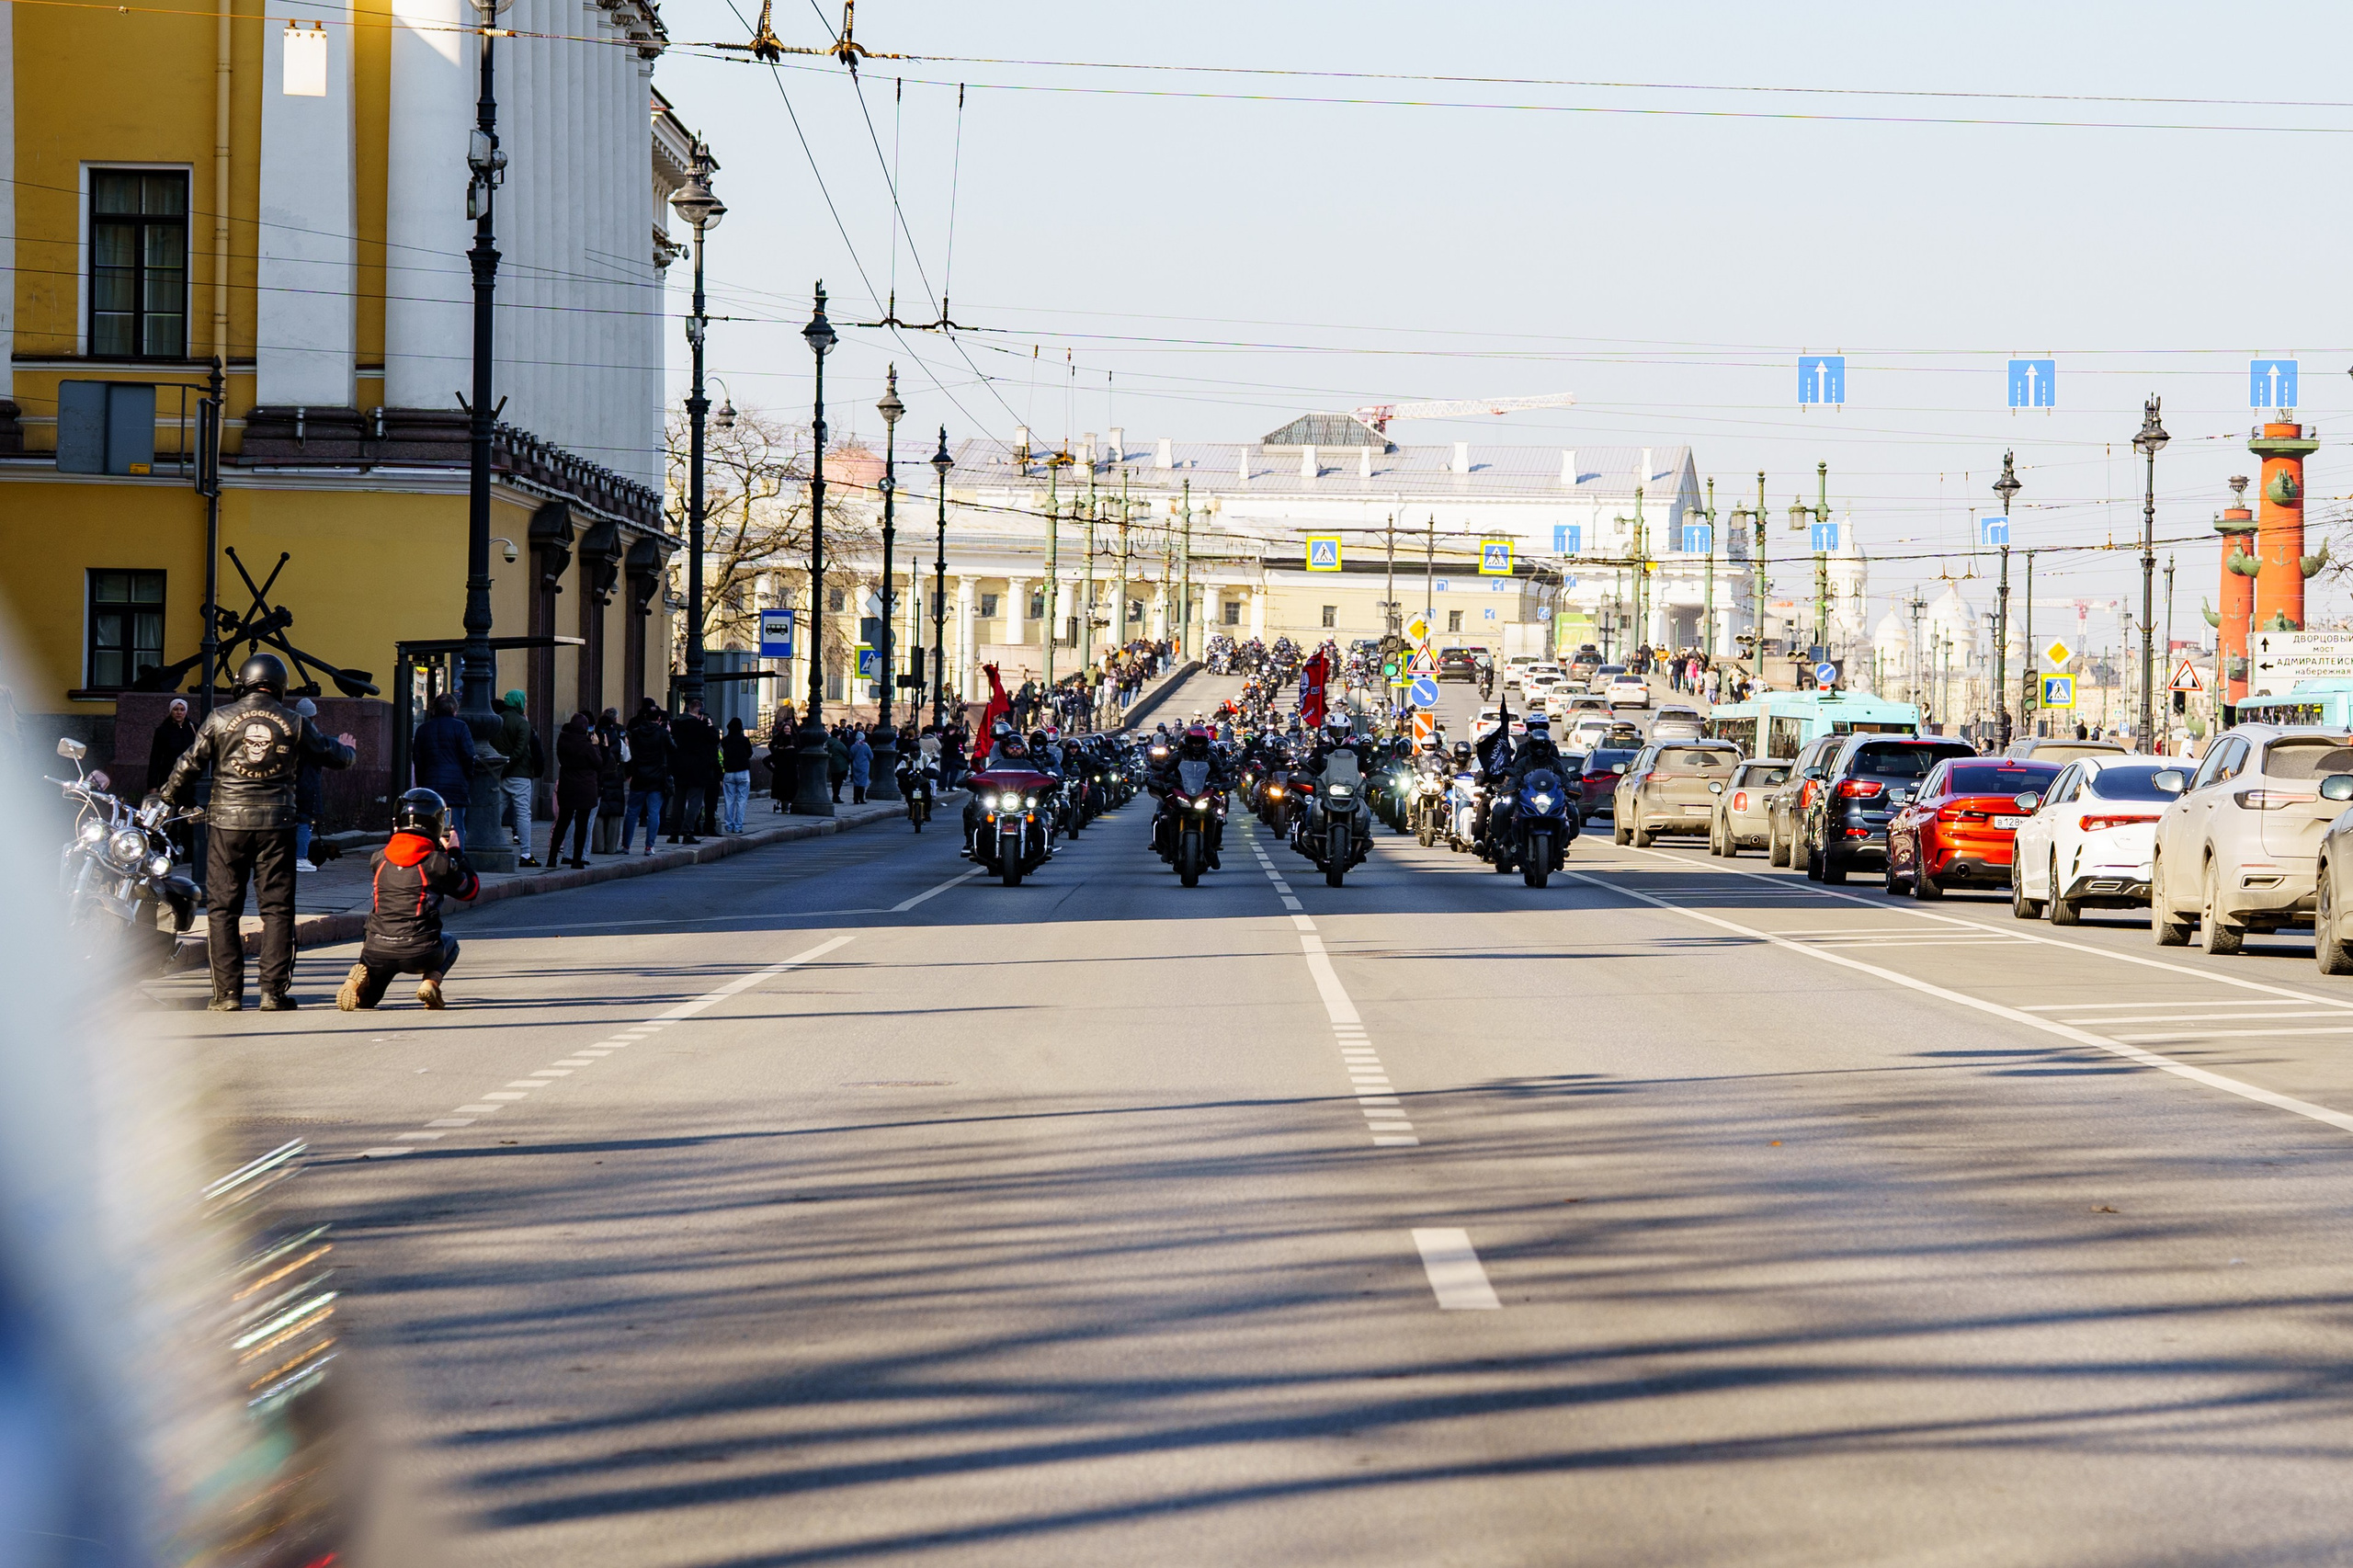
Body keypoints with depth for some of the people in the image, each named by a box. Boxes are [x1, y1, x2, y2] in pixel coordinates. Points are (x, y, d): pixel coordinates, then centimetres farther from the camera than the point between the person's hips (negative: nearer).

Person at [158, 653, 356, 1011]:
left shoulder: (220, 719, 1)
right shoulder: (294, 723, 4)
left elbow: (188, 765, 4)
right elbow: (335, 756, 17)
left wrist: (169, 797, 21)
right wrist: (347, 749, 41)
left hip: (228, 823, 0)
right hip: (276, 824, 0)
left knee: (222, 908, 5)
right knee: (277, 908, 5)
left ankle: (228, 992, 2)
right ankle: (274, 992, 2)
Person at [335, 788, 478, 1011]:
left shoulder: (379, 859, 7)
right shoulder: (437, 862, -6)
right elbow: (470, 890, 9)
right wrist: (455, 852, 21)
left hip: (377, 951, 2)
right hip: (419, 954, -2)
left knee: (366, 999, 29)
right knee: (450, 944, 33)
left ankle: (362, 974, -6)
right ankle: (430, 981, 4)